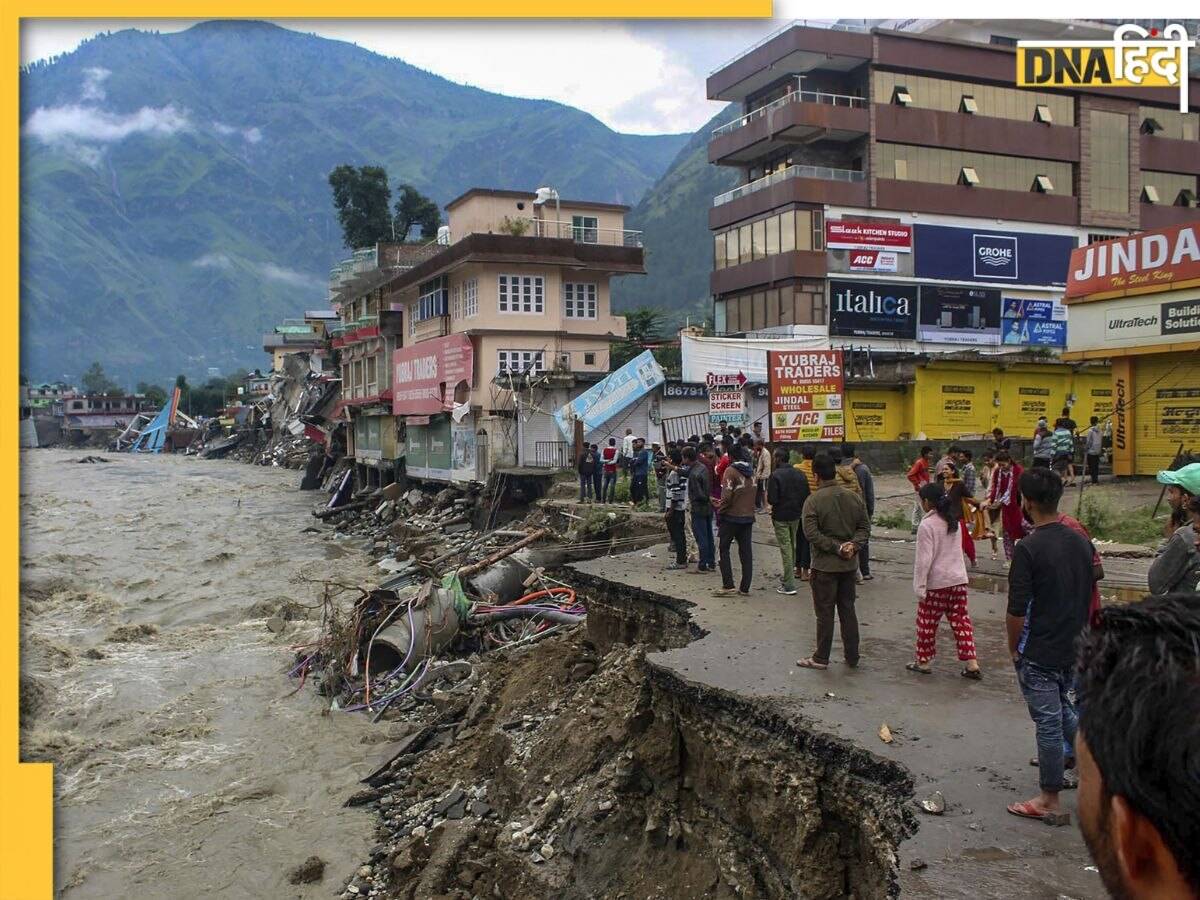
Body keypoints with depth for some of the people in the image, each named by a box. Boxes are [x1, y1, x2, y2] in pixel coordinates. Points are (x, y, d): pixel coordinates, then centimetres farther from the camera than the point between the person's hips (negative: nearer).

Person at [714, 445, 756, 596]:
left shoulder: (731, 470, -13)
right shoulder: (750, 471, 7)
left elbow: (726, 496, -19)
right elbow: (751, 494, 13)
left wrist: (720, 508, -1)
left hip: (732, 516, -6)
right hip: (749, 516, 6)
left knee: (724, 549, 5)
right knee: (746, 551, 9)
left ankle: (728, 585, -2)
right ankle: (745, 587, 11)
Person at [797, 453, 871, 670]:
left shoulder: (813, 501, -14)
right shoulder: (853, 498, 2)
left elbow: (812, 533, -21)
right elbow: (865, 527, 3)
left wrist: (837, 547, -17)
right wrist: (853, 545, -8)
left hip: (825, 565, -5)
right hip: (849, 565, 5)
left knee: (825, 612, 4)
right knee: (848, 610, 15)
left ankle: (821, 658, 12)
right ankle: (852, 656, 21)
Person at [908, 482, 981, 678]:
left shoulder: (927, 525, -16)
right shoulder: (954, 521, 7)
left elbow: (924, 559, -17)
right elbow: (955, 551, 14)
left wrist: (920, 587, -12)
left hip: (936, 583, -7)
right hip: (958, 579, 7)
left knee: (927, 624, 8)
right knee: (961, 620, 10)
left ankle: (923, 662, 19)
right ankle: (971, 664, 8)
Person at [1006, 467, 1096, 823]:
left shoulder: (1028, 549, -21)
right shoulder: (1082, 542, 1)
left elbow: (1017, 611, -19)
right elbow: (1089, 596, 11)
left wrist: (1014, 648, -3)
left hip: (1039, 654, -7)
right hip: (1075, 648, 7)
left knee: (1048, 723, 4)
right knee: (1063, 708, 26)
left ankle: (1049, 799, 15)